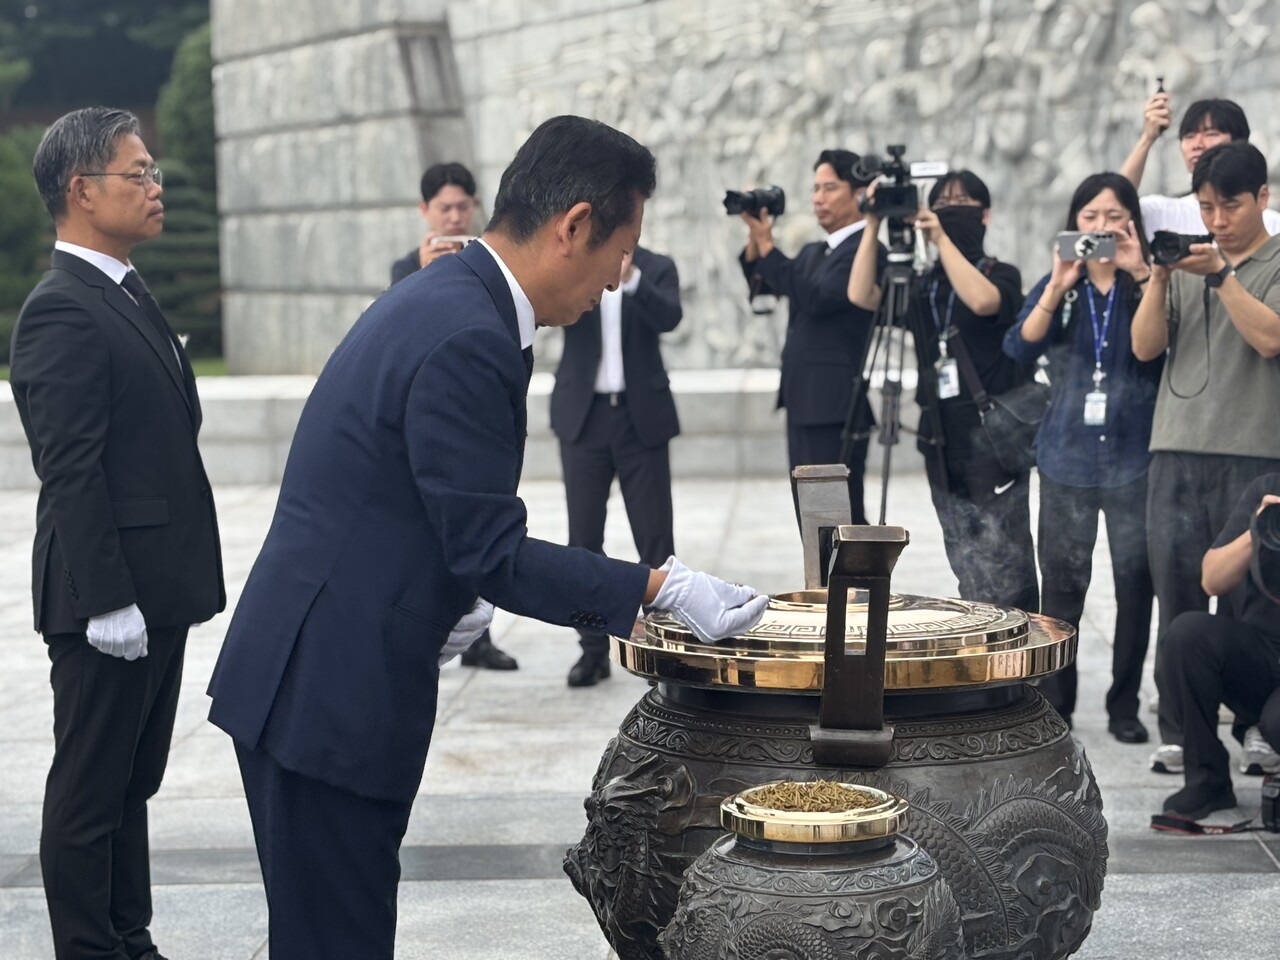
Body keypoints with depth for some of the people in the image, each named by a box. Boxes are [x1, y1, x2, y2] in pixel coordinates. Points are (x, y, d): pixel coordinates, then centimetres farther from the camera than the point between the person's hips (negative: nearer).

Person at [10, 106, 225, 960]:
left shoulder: (127, 296, 15)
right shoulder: (62, 312, -16)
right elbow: (71, 473, -21)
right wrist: (108, 601, -23)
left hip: (156, 589, 9)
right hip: (109, 598, -9)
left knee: (133, 780, 17)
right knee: (91, 786, 2)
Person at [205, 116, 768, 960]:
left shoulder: (443, 298, 10)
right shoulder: (467, 340, -21)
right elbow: (493, 553, -20)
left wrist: (449, 599, 16)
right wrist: (660, 588, -17)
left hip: (311, 680, 10)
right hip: (330, 695, -10)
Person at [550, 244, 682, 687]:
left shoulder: (656, 267, 2)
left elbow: (668, 318, -15)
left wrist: (631, 278, -33)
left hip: (642, 417, -1)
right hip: (583, 416, 1)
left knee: (655, 536, 0)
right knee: (584, 537, 3)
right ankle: (593, 648, 10)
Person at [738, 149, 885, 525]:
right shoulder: (813, 252, 18)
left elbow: (817, 299, -22)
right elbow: (760, 283, 17)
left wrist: (767, 245, -18)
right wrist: (755, 236, 1)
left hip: (835, 407, -9)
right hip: (804, 402, 9)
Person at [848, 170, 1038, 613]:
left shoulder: (1002, 274, 1)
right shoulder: (924, 286, 13)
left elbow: (983, 300, -23)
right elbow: (861, 296, -2)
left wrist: (942, 238, -22)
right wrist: (873, 227, -7)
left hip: (992, 439, -5)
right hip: (942, 440, 5)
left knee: (1003, 579, -6)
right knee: (969, 578, 8)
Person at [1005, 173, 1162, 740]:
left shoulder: (1149, 283, 4)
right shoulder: (1056, 285, 9)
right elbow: (1020, 348, -6)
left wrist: (1141, 274, -19)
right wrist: (1059, 286, -15)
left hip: (1134, 457, -1)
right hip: (1067, 456, 1)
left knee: (1136, 583, 0)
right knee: (1061, 584, 2)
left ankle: (1125, 707, 10)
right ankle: (1054, 707, 10)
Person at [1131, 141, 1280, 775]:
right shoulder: (1184, 263, 16)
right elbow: (1145, 347, 8)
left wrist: (1220, 274, -15)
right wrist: (1159, 279, -6)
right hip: (1177, 453, 4)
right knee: (1177, 598, 3)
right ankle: (1179, 734, 8)